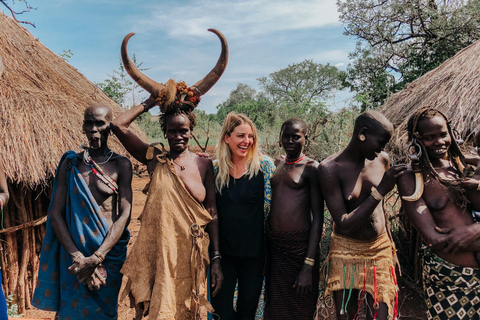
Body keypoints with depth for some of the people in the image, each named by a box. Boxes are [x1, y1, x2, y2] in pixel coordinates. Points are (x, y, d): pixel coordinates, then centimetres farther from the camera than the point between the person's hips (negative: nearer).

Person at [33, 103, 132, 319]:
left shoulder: (121, 165, -3)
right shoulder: (70, 163, 2)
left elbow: (125, 214, -9)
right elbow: (55, 214, -1)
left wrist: (97, 257, -16)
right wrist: (77, 257, -11)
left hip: (109, 251, -1)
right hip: (74, 251, 1)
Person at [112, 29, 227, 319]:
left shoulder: (204, 164, 0)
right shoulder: (155, 159, -1)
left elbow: (213, 214, 0)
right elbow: (119, 124, -10)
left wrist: (216, 260, -1)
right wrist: (152, 101, -1)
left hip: (192, 254, 1)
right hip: (158, 252, 0)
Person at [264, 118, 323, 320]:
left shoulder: (311, 168, -7)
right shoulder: (275, 165, 9)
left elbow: (318, 218, -11)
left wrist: (309, 266, -16)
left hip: (300, 246, -4)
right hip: (273, 245, 5)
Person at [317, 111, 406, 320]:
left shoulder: (382, 160, -1)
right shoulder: (330, 168, -17)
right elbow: (343, 225, -21)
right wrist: (380, 191, -25)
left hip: (381, 251, 4)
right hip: (347, 254, -4)